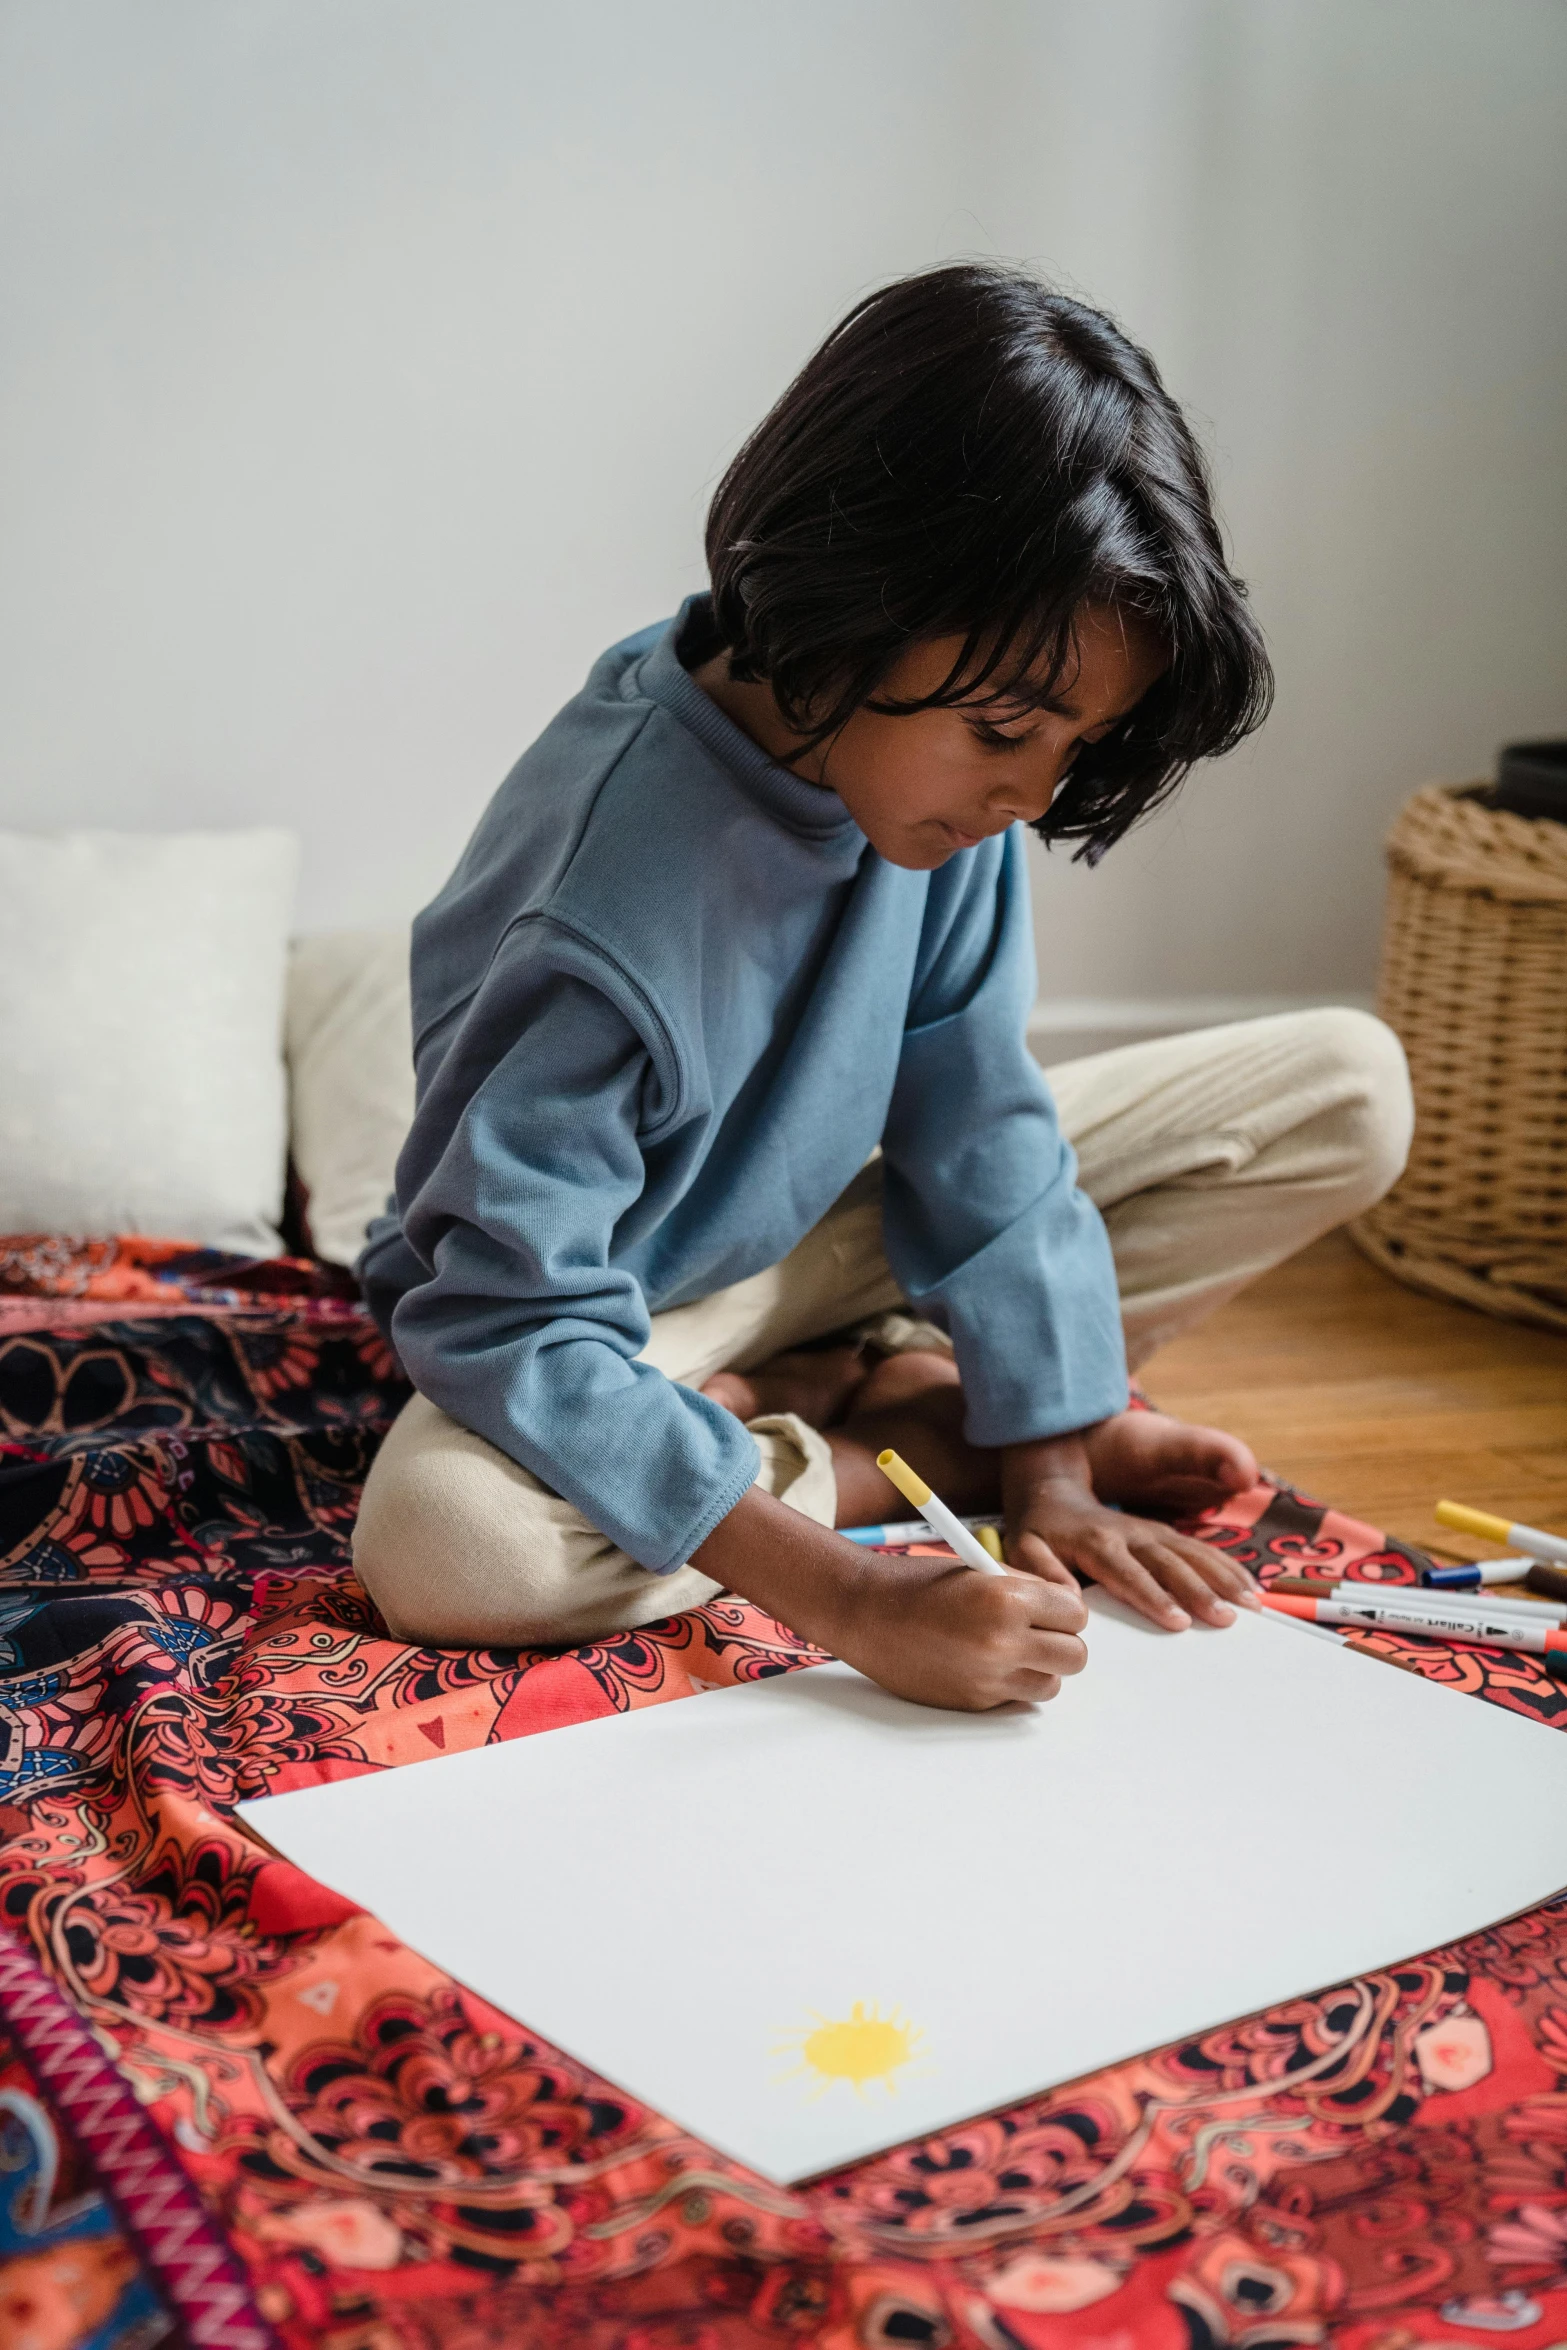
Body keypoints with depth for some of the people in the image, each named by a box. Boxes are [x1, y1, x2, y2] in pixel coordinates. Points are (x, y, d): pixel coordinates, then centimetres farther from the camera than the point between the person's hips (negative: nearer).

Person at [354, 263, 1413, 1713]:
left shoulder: (941, 769, -15)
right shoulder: (603, 905, -35)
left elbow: (976, 1124, -7)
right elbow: (509, 1328, -35)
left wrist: (1050, 1467, -11)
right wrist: (848, 1598, -41)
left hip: (825, 1236, 5)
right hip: (604, 1306, -5)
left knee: (1349, 1092, -6)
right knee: (441, 1537, -41)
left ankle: (862, 1386, -9)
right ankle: (914, 1447, -15)